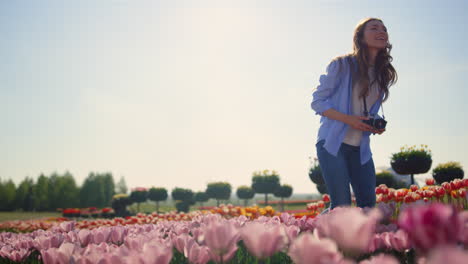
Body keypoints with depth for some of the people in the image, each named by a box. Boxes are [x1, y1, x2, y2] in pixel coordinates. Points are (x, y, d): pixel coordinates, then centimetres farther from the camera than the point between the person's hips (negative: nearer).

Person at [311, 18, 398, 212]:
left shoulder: (383, 75, 10)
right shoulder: (342, 65, -8)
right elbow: (317, 101, -7)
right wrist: (349, 119, -19)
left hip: (361, 149, 6)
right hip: (333, 144, -6)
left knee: (368, 205, 1)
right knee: (341, 206, -12)